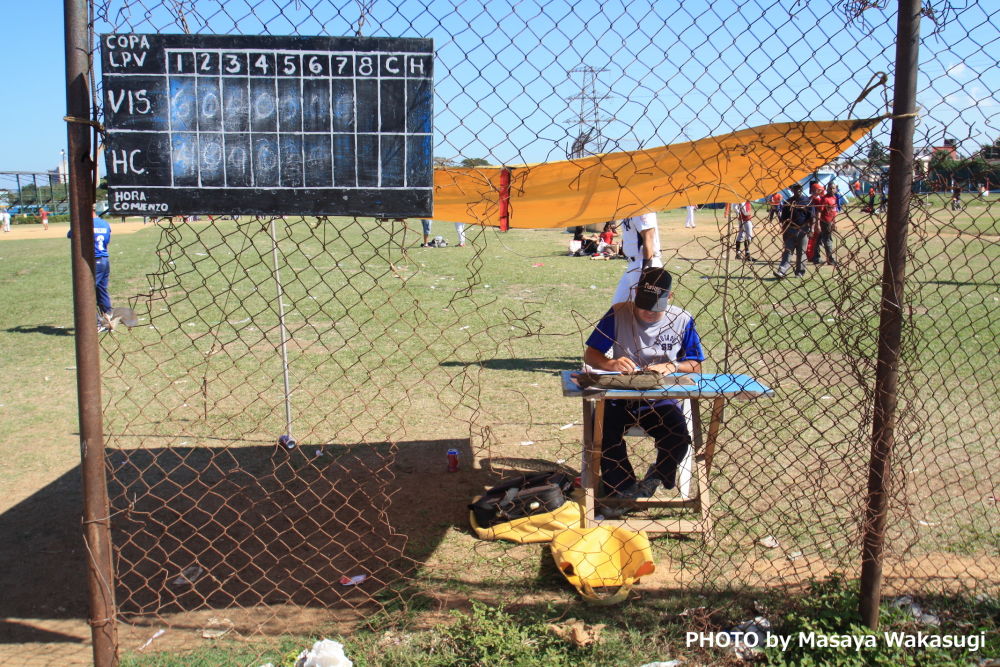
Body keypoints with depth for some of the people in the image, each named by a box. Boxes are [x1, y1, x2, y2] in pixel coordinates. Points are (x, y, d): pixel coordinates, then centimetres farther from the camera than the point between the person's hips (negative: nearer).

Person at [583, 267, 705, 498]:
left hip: (662, 400, 1)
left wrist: (672, 366, -15)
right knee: (604, 431, -30)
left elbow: (696, 366, 7)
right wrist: (611, 363, -23)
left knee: (679, 438, -27)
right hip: (620, 398, 0)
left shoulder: (682, 320, 1)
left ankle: (653, 480, 6)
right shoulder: (618, 313, -2)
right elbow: (590, 354, 0)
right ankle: (624, 490, -7)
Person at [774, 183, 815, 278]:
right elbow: (784, 218, 11)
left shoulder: (807, 200, 4)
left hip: (803, 230, -2)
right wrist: (783, 231, 6)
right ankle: (781, 271, -13)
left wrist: (811, 229, -7)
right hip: (790, 230, 2)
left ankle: (800, 272, 10)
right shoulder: (788, 202, 10)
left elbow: (811, 217, 0)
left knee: (801, 252, 3)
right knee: (788, 251, -4)